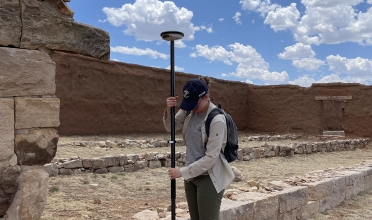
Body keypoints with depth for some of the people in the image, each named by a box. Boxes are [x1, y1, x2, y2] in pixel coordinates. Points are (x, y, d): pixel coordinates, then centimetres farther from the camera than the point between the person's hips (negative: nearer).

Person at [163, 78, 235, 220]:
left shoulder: (217, 120, -22)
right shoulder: (189, 111, -1)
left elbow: (211, 157, -22)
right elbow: (171, 127, 11)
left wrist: (182, 172, -19)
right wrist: (169, 109, -9)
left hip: (209, 178, -7)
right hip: (191, 175, 7)